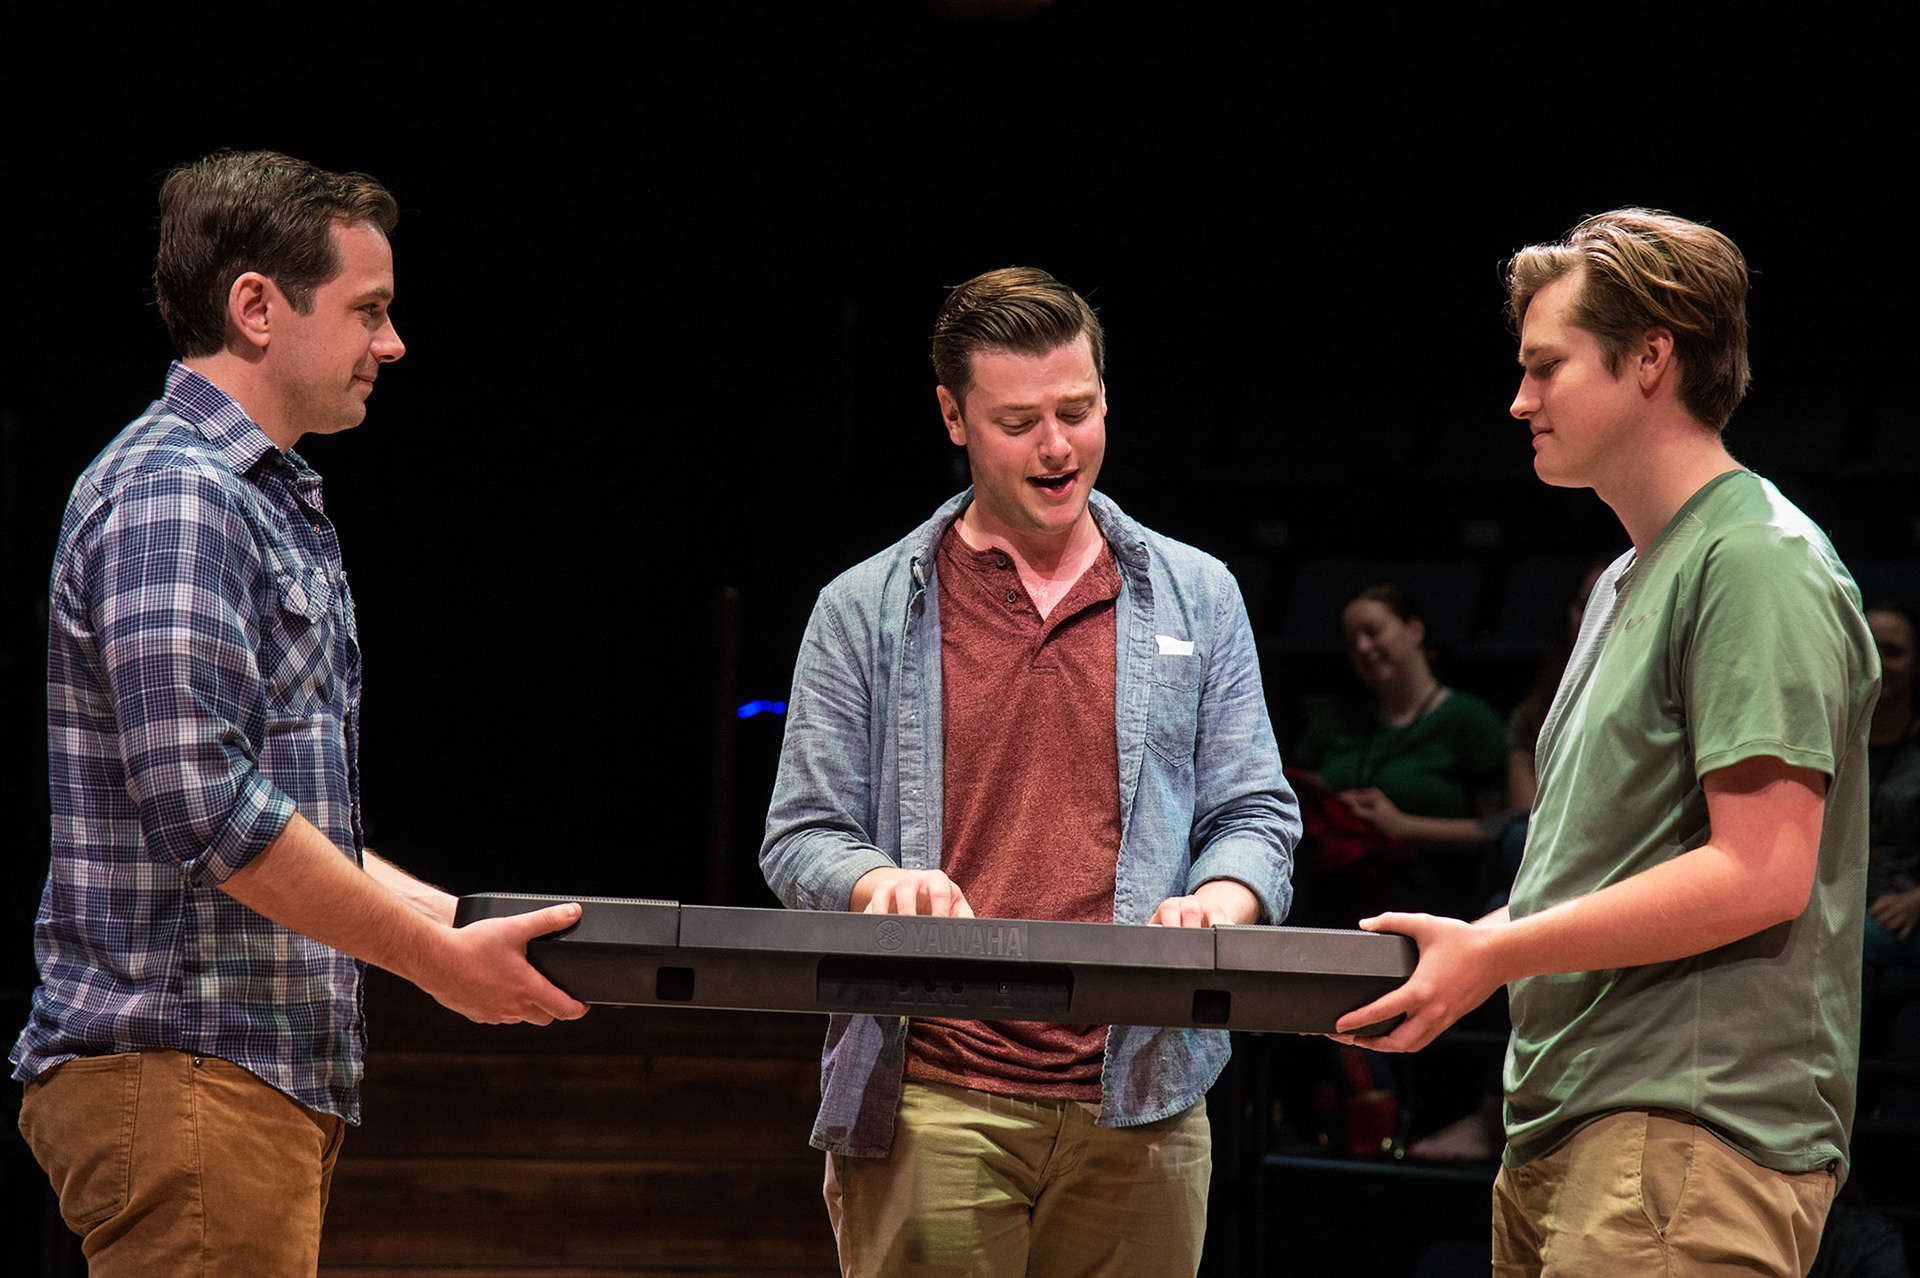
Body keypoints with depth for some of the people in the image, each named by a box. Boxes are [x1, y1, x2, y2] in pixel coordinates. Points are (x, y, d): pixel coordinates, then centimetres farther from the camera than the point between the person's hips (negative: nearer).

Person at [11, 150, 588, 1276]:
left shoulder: (279, 506, 22)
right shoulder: (170, 492, -12)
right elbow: (202, 806, -21)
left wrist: (463, 921, 16)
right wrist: (441, 961, -15)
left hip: (273, 1076, 10)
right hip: (180, 1071, -10)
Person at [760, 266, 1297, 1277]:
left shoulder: (1196, 598, 14)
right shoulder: (864, 613, 9)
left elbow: (1252, 812, 12)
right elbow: (801, 838, 7)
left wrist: (1219, 905, -11)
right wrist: (880, 884, -16)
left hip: (1139, 1105, 2)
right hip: (928, 1105, -2)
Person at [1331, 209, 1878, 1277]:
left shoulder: (1757, 563, -9)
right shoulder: (1626, 583, 23)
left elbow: (1760, 875, -18)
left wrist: (1494, 954, -16)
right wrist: (1467, 948, 9)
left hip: (1693, 1139, -10)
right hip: (1568, 1128, 10)